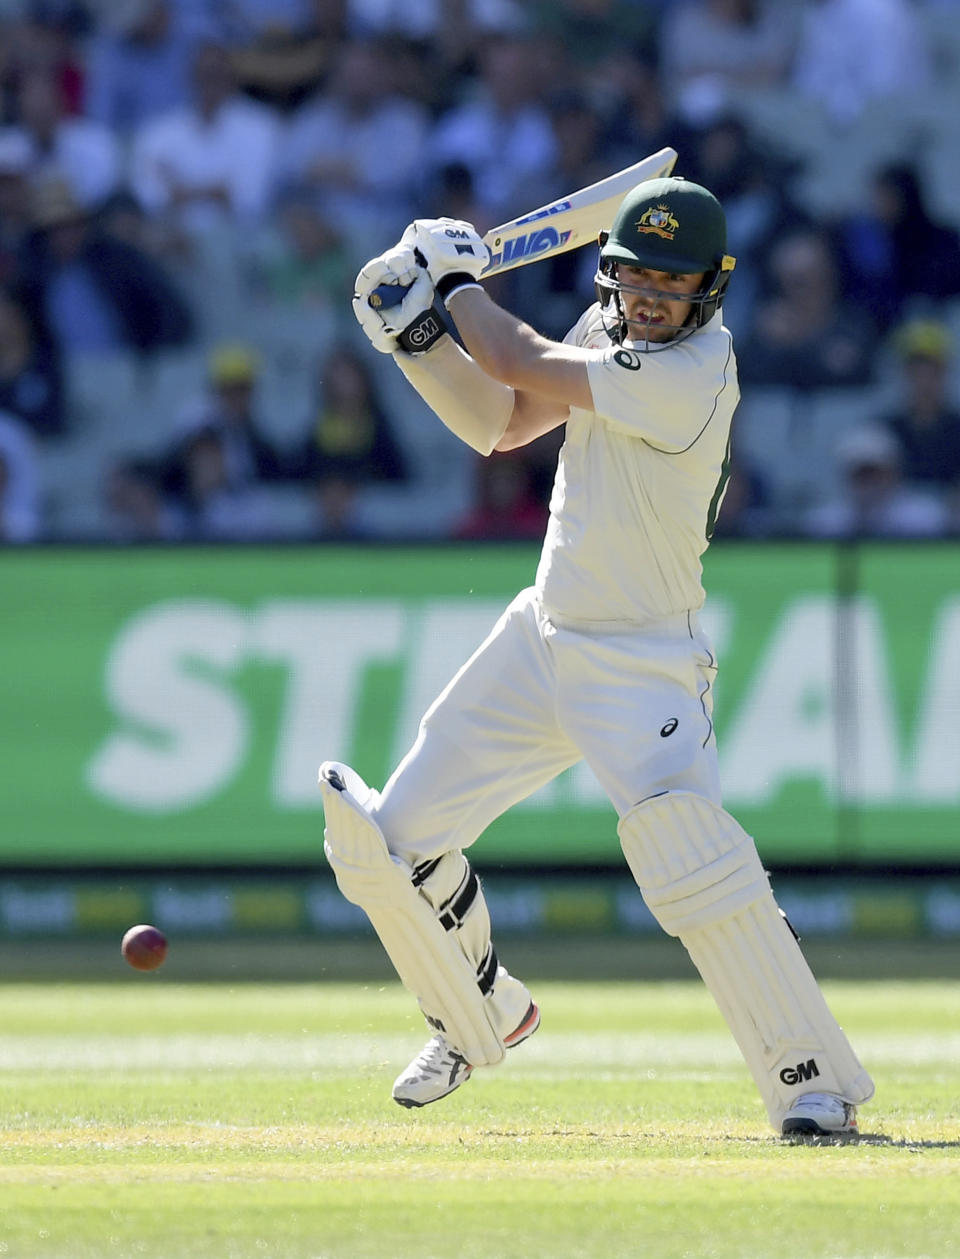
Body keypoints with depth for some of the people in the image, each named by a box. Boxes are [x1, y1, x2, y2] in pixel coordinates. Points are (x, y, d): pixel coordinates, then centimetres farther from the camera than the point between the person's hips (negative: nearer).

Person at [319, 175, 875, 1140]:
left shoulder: (691, 371, -24)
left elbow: (517, 362, -20)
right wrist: (416, 335, -1)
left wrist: (455, 278, -4)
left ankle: (812, 1081, -17)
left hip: (641, 669, -8)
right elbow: (500, 424, 12)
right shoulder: (613, 330, 3)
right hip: (543, 639, 8)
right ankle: (483, 1018, 33)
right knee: (390, 839, 8)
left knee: (696, 865, -28)